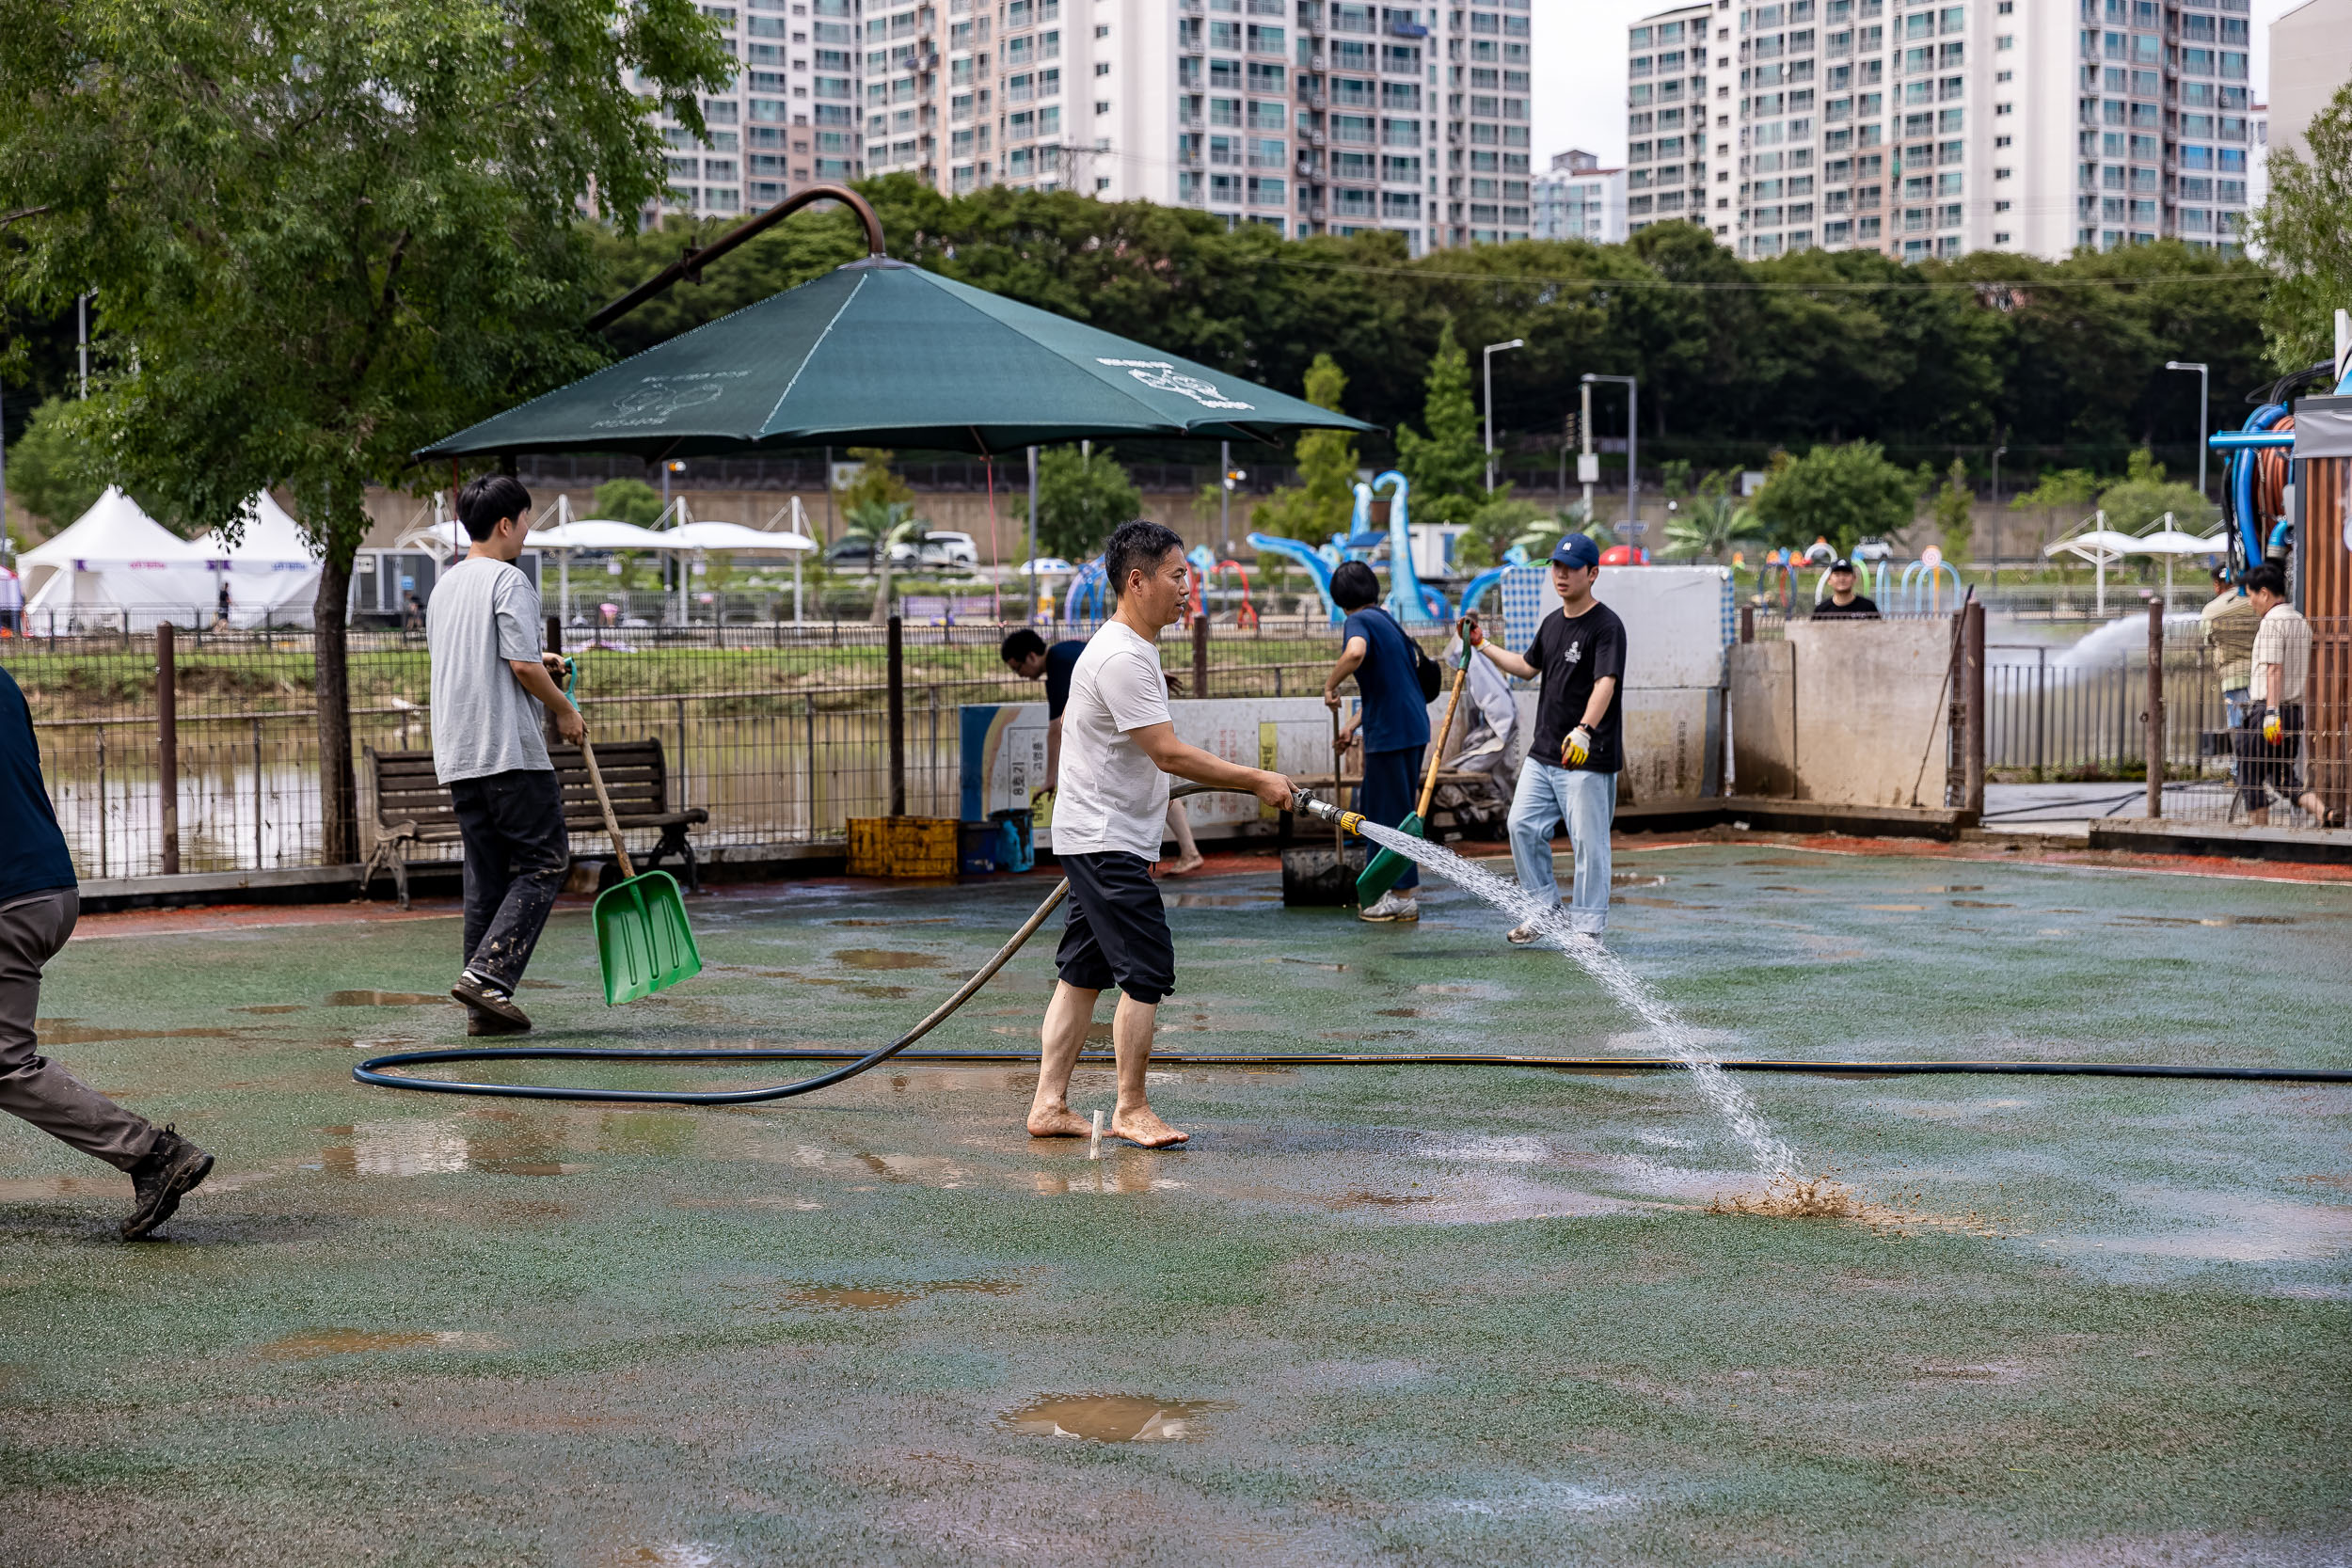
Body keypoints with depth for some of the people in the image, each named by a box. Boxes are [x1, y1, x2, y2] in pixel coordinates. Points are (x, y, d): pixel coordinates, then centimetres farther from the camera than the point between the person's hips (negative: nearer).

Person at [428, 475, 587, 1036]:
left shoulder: (445, 585, 17)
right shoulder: (508, 580, -9)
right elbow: (521, 664, -16)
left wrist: (537, 664, 26)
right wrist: (563, 711, -2)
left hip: (457, 755, 8)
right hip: (510, 751, -8)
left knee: (485, 874, 9)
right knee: (545, 861, -1)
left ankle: (483, 1007, 7)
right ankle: (488, 974, -14)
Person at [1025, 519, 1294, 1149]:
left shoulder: (1136, 648, 14)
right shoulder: (1120, 658, -21)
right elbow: (1169, 753, -24)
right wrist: (1258, 781, -19)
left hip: (1103, 837, 11)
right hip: (1108, 840, -11)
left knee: (1085, 972, 10)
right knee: (1147, 970, -8)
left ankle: (1049, 1105, 13)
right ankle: (1131, 1109, 2)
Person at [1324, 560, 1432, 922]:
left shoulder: (1359, 622, -9)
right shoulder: (1386, 620, 19)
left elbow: (1356, 652, -34)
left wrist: (1330, 685, -19)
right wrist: (1353, 725, 28)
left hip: (1391, 732, -9)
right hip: (1413, 726, 9)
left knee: (1392, 814, -1)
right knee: (1376, 807, 17)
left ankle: (1403, 897, 4)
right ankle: (1384, 889, 23)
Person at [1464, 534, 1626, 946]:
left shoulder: (1606, 625, -12)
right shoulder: (1553, 622, 13)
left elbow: (1605, 683, -26)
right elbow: (1528, 667, 30)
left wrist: (1584, 730, -41)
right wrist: (1482, 645, 27)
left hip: (1589, 757, -8)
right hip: (1543, 752, 8)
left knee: (1588, 842, -4)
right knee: (1522, 825, 8)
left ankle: (1587, 926, 6)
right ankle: (1545, 907, 22)